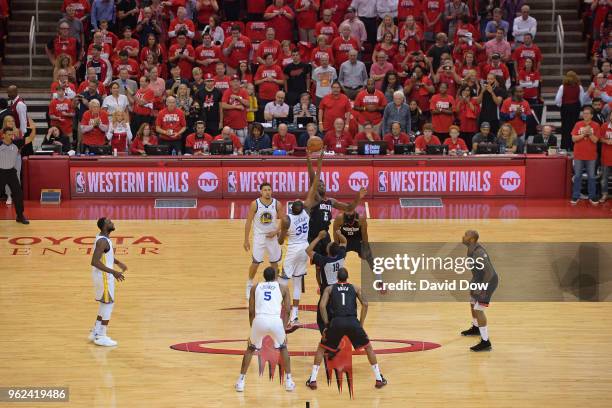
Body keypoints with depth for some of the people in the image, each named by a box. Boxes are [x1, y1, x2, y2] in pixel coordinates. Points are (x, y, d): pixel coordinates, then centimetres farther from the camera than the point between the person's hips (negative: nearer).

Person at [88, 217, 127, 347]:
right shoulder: (102, 241, -23)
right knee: (108, 304, -1)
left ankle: (95, 333, 26)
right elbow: (95, 262, -31)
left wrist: (118, 262, 17)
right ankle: (101, 337, 5)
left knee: (105, 304, 19)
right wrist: (113, 272, -32)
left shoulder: (104, 238, 8)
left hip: (103, 275, 10)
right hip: (104, 277, -10)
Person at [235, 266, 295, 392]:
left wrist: (253, 328, 29)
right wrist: (283, 328, 21)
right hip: (276, 321, 0)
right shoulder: (283, 288, 20)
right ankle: (288, 381, 23)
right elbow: (287, 311, 14)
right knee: (283, 348, 27)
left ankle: (241, 381, 21)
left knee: (250, 349, 25)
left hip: (259, 320, 0)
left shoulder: (255, 287, 22)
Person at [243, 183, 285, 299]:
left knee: (274, 262, 9)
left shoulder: (277, 204, -8)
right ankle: (249, 284, 20)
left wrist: (276, 232, -14)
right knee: (255, 262, -2)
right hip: (259, 236, -2)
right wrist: (246, 240, -7)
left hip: (272, 236, 2)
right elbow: (248, 222, -6)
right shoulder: (255, 204, -12)